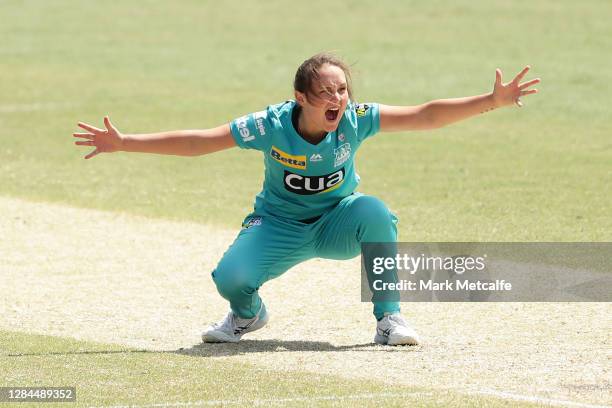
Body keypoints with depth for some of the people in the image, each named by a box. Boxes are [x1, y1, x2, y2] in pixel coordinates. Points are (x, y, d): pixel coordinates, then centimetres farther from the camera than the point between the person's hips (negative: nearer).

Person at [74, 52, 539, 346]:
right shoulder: (271, 126, -24)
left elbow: (425, 116, -25)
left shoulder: (355, 119, -21)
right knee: (231, 277, -28)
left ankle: (389, 318, -17)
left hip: (337, 223, 1)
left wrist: (493, 101, -35)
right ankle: (248, 313, 14)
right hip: (279, 227, 0)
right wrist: (124, 144, -28)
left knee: (375, 212, -34)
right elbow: (198, 142, -22)